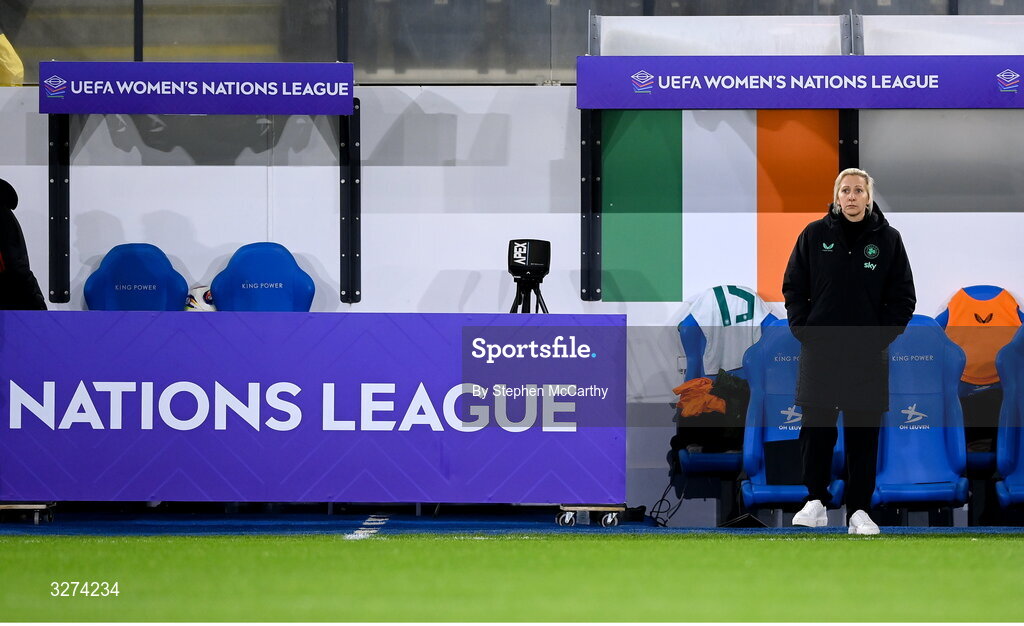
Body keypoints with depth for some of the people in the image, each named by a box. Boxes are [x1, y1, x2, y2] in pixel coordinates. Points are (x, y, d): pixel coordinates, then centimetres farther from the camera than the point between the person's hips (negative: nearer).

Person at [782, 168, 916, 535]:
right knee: (816, 429, 0)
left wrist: (881, 337, -4)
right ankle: (816, 502, 10)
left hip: (868, 355, 0)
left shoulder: (887, 239, 2)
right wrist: (804, 331, -2)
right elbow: (793, 287, 8)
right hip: (819, 350, 0)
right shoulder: (815, 235, 3)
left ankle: (860, 509, 6)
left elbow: (903, 298, 5)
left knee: (863, 434, 2)